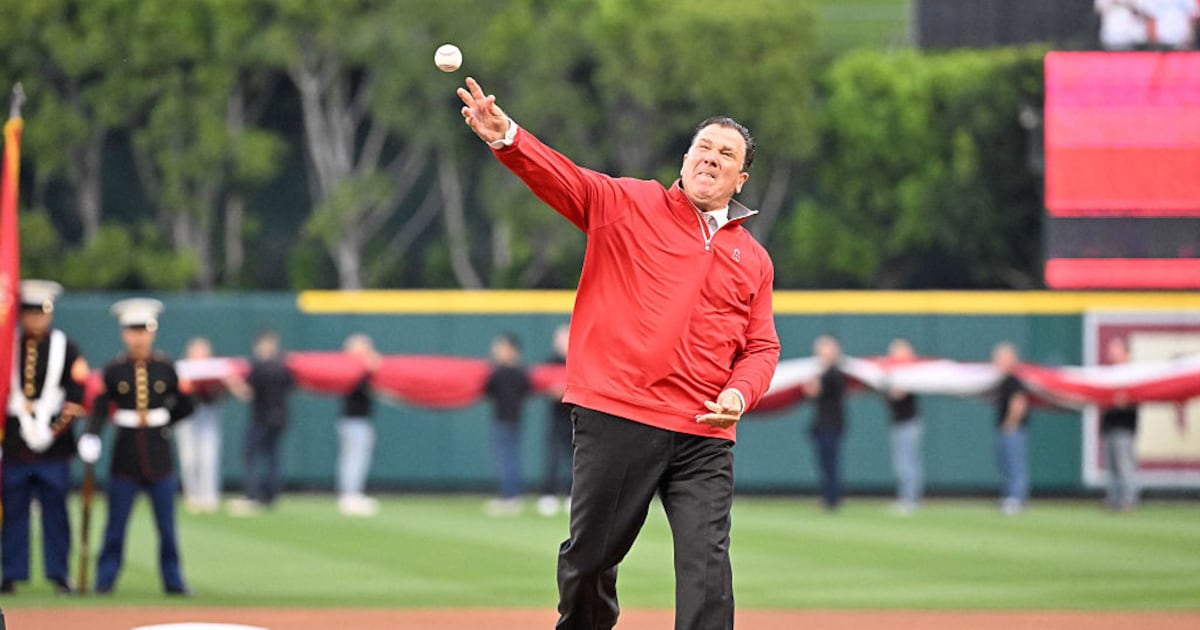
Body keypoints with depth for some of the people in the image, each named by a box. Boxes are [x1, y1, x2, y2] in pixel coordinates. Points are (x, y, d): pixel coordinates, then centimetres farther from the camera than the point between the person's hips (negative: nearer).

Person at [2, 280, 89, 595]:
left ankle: (59, 573, 8)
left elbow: (77, 392, 1)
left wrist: (64, 422, -11)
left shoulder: (67, 348, 5)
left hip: (54, 446, -1)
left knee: (55, 510, 1)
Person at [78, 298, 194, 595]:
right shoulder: (113, 370, -2)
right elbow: (99, 409, -8)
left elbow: (185, 406, 12)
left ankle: (173, 581, 13)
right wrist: (91, 437, -23)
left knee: (167, 525, 5)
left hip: (159, 455, 1)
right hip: (126, 456, -1)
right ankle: (104, 580, 9)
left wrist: (161, 423, 9)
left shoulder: (165, 368, 1)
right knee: (116, 524, 2)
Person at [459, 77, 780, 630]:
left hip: (704, 436, 2)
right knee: (591, 553, 6)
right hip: (616, 418, -2)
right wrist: (506, 138, -28)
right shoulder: (627, 204, 7)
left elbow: (762, 346, 17)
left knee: (705, 562, -9)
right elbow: (561, 178, -8)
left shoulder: (753, 259, 15)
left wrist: (740, 394, -5)